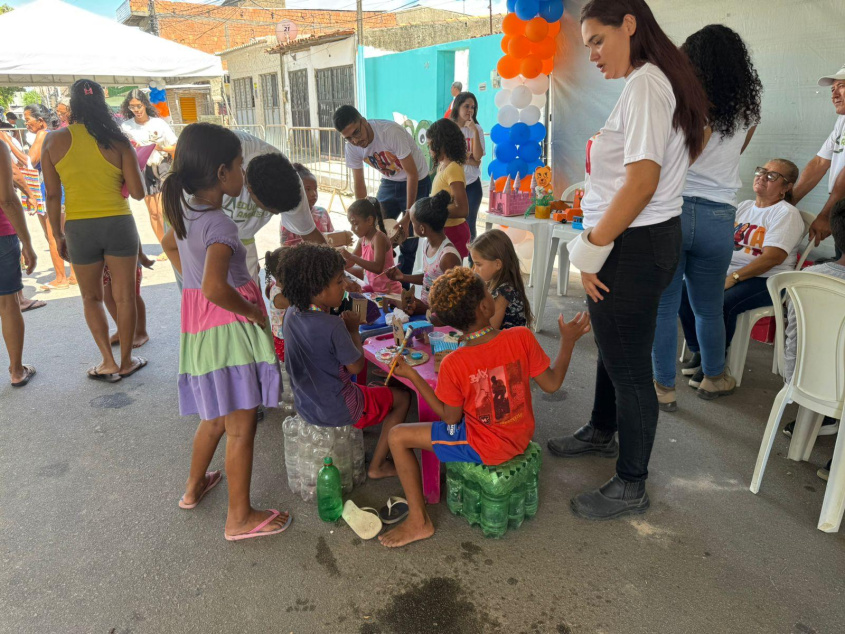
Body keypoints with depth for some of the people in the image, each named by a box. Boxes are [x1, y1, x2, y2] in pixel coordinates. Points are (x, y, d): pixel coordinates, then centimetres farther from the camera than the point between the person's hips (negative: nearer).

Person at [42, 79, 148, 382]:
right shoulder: (118, 142, -4)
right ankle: (126, 362, 20)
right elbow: (138, 192, -6)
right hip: (118, 224, 0)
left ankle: (108, 363, 13)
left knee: (91, 297, 17)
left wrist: (58, 235, 10)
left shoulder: (54, 141, -2)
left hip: (79, 228, 1)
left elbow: (53, 195, 0)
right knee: (124, 297, 11)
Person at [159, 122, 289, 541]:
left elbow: (168, 243, 28)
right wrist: (253, 311, -19)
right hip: (229, 327, -9)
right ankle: (240, 518, 15)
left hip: (199, 322, 9)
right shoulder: (220, 225, -22)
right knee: (241, 426, 2)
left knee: (215, 416, 26)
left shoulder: (186, 212, 6)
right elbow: (215, 288, -35)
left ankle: (195, 486, 44)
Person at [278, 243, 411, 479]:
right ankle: (377, 466, 17)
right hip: (335, 410, -8)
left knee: (366, 388, 34)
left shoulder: (292, 315, -6)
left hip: (305, 405, 8)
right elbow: (356, 366, -15)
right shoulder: (332, 326, -30)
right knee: (402, 398, 13)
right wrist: (354, 330, -4)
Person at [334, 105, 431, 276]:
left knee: (407, 236, -6)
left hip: (417, 181, -5)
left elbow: (412, 174, -26)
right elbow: (359, 184, -1)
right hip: (389, 182, 6)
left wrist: (407, 217, -25)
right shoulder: (352, 147, -13)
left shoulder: (391, 132, -32)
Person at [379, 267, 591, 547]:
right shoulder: (522, 338, -19)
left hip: (484, 448, -5)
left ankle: (419, 521, 13)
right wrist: (568, 340, 4)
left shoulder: (453, 364, -24)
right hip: (522, 437, 5)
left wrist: (412, 375, -9)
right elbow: (551, 384, -7)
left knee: (397, 436, 4)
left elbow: (451, 418, -11)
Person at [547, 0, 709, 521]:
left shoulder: (645, 85, -16)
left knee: (629, 365, 0)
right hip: (654, 235, 10)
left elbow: (642, 179, -25)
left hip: (634, 245, -10)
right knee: (614, 345, 24)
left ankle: (630, 487, 16)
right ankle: (602, 432, 45)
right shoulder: (665, 81, 15)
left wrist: (593, 250, -18)